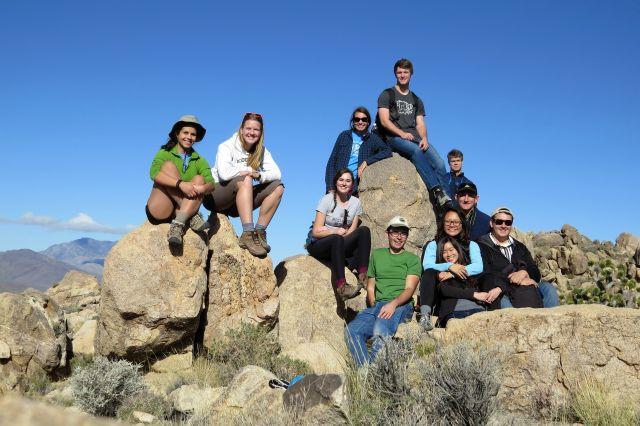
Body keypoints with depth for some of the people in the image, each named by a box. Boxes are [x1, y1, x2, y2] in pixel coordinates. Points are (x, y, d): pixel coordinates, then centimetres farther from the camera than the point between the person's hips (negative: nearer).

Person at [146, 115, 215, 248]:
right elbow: (154, 174, -17)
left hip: (184, 211, 2)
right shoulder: (165, 153, 5)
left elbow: (211, 184, -5)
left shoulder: (199, 161, 13)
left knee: (199, 179, -19)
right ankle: (193, 217, -27)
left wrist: (202, 188, -30)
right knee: (169, 165, -19)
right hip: (159, 211, -2)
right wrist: (180, 184, -32)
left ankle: (178, 226, -35)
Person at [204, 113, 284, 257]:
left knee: (277, 187, -10)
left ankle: (259, 232, -12)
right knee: (245, 180, -34)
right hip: (215, 197, -6)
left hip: (238, 202, 6)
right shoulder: (226, 147, -12)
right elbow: (224, 174, -30)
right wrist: (250, 171, -17)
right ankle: (248, 235, -41)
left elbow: (277, 174, -7)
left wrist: (259, 175, -26)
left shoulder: (261, 151, 5)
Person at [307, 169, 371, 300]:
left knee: (364, 230, -20)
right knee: (337, 239, -37)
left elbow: (351, 231, 1)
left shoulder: (355, 202, 4)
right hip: (317, 245, -4)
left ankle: (363, 276, -28)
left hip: (339, 246, 4)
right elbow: (316, 232, -13)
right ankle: (341, 286, -44)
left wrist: (344, 234, -19)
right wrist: (335, 231, -27)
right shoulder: (327, 200, -8)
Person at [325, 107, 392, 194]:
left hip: (356, 185, -1)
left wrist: (367, 161, -11)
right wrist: (331, 188, 1)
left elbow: (388, 151, -1)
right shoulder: (344, 136, 17)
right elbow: (332, 161, 13)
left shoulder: (372, 138, 14)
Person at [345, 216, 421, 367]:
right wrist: (374, 308, 5)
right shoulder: (377, 254, 24)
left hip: (401, 305, -4)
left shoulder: (412, 259, 12)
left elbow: (409, 289, -2)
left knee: (380, 331, -37)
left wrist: (393, 304, -21)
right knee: (351, 330, -26)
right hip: (376, 306, 4)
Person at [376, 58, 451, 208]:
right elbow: (384, 121, -2)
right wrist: (402, 133, -17)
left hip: (415, 137, 5)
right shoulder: (387, 95, 11)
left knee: (439, 162, -22)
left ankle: (447, 199, -31)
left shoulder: (416, 100, 25)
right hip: (394, 137, -4)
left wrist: (424, 138, -8)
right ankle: (436, 190, -44)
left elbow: (420, 124, 14)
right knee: (416, 150, -37)